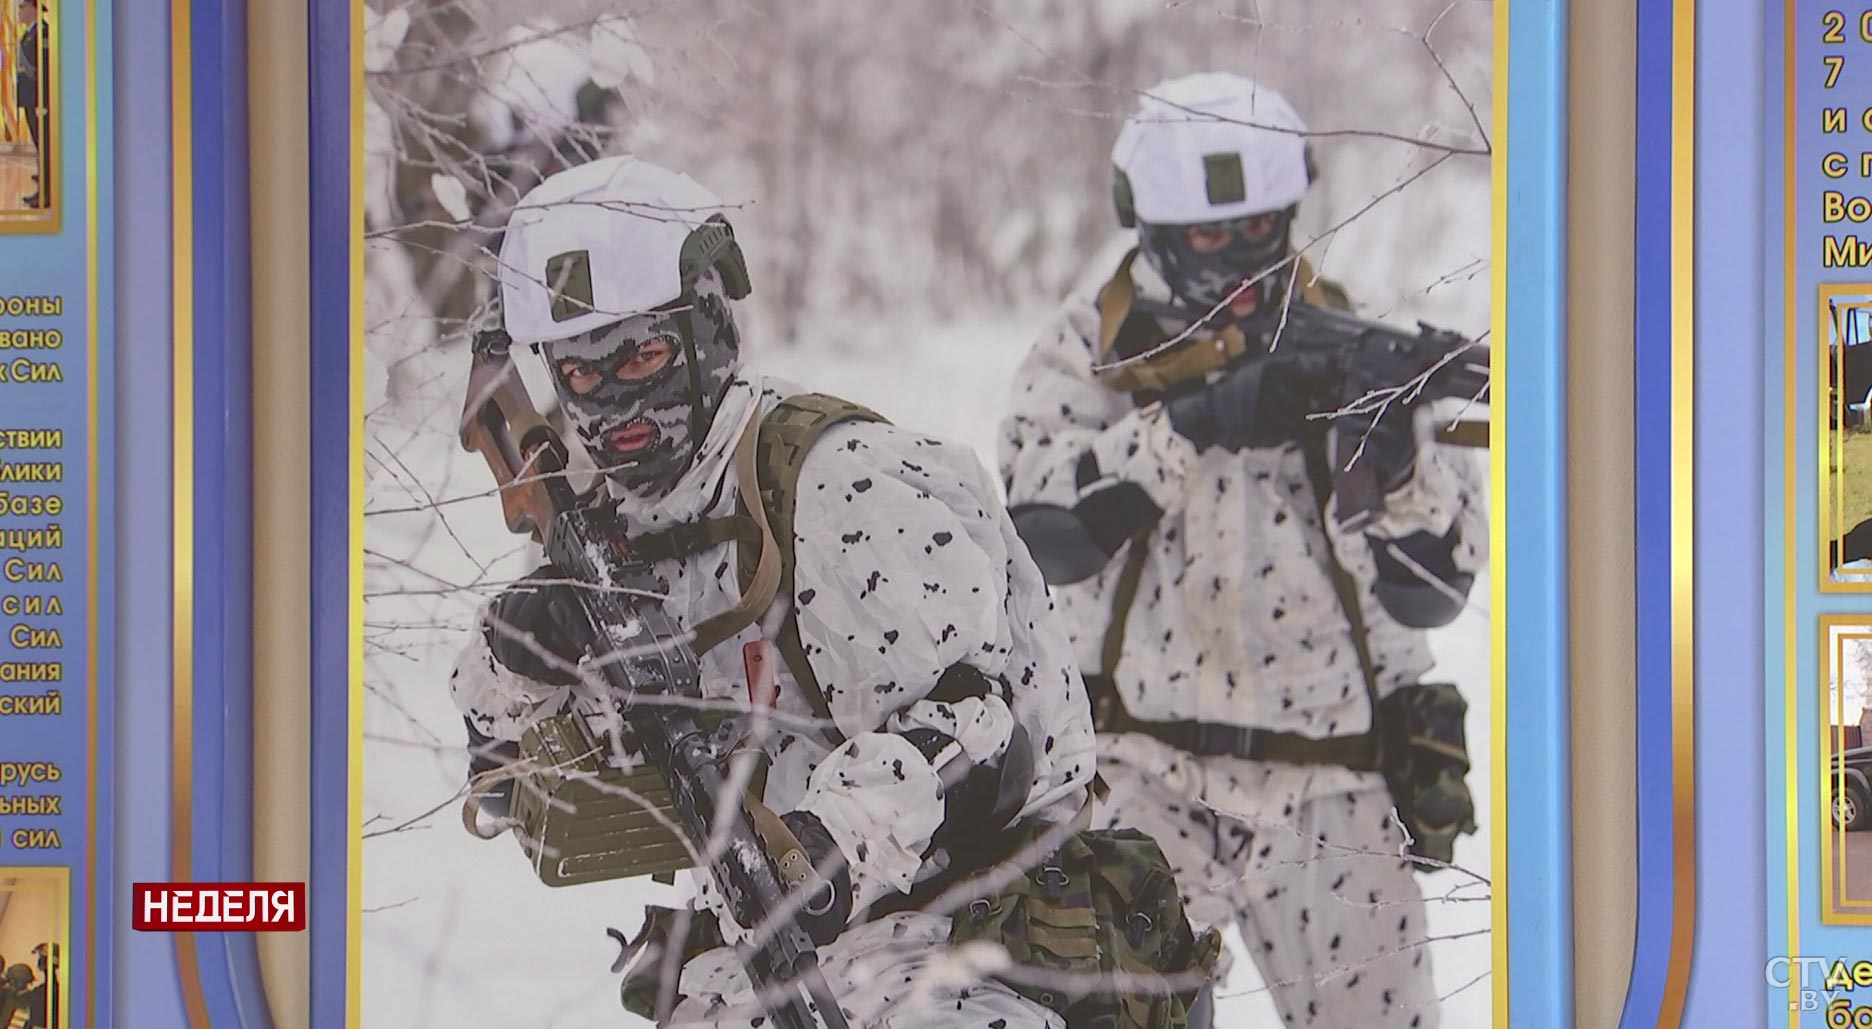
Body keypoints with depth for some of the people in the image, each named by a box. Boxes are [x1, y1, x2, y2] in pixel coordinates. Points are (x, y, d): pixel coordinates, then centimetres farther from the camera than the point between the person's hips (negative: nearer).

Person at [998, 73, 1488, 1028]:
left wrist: (1398, 462, -19)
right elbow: (1044, 525, -16)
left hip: (1331, 790, 2)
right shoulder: (1095, 349, 4)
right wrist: (1195, 424, -26)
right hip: (1141, 777, -1)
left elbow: (1433, 588, 0)